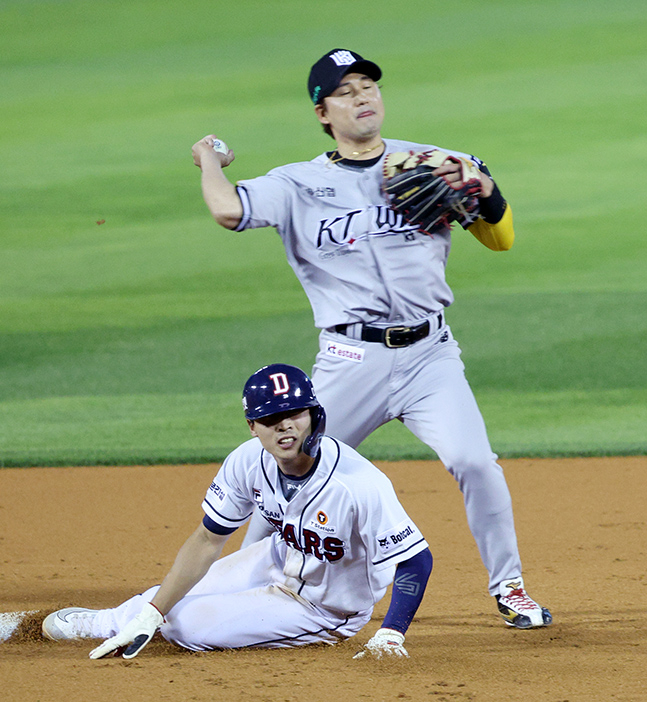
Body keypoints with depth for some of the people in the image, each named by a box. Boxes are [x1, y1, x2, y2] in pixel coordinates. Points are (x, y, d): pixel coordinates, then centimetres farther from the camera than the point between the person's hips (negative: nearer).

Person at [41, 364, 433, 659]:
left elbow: (416, 559, -33)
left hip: (323, 609, -5)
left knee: (187, 625, -10)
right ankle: (111, 622, 45)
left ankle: (104, 625, 24)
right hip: (279, 562, 5)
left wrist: (390, 636, -43)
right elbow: (209, 540, -10)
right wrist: (151, 615, -13)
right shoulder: (248, 463, -20)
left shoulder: (360, 484, -38)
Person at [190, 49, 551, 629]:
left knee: (474, 461, -17)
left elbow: (501, 238, 7)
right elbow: (229, 210, -14)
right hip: (351, 360, 0)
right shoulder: (301, 184, 3)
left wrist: (483, 188, -12)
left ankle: (509, 587, 0)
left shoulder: (429, 166, 7)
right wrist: (209, 160, 5)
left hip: (429, 354, 0)